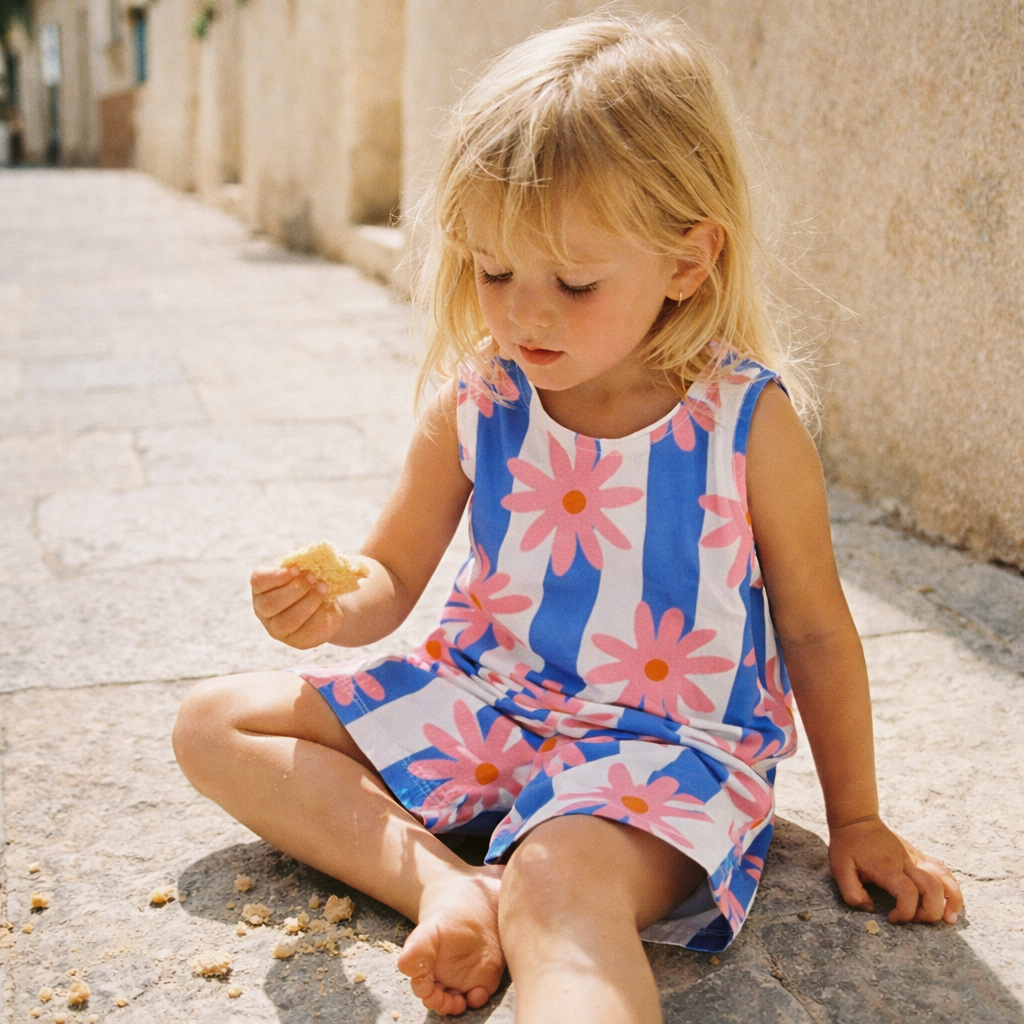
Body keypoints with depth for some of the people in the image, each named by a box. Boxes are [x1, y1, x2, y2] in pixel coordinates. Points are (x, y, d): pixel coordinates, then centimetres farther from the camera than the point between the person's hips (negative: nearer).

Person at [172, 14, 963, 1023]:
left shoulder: (749, 422, -13)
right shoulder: (473, 404, -5)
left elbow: (815, 630, 0)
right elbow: (391, 577, 5)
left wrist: (856, 820, 8)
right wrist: (332, 609, -20)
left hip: (666, 740, -6)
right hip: (484, 697, 6)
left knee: (560, 890, -41)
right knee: (215, 723, -1)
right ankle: (444, 882, -16)